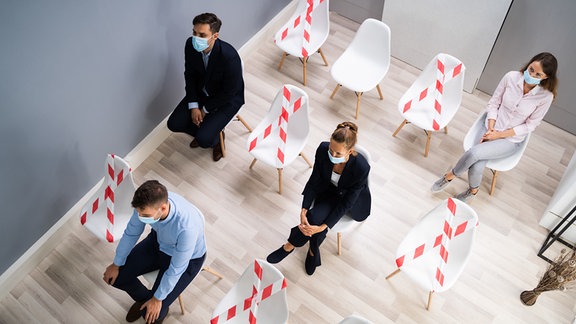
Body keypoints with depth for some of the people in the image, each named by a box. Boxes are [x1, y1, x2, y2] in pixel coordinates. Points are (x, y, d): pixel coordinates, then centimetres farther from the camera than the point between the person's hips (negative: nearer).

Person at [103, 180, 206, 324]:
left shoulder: (187, 227, -44)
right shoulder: (147, 204, -28)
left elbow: (176, 269, -28)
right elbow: (131, 233, -7)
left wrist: (158, 299, -15)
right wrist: (116, 264, 5)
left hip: (187, 258, -5)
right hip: (158, 242, 5)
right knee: (116, 277, 0)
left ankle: (161, 309, 27)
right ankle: (144, 298, 29)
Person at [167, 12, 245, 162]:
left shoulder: (229, 56, -35)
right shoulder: (191, 45, -18)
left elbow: (229, 92, -22)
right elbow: (190, 75, -2)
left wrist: (206, 109, -12)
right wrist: (193, 106, -9)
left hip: (227, 99, -5)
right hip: (201, 91, 6)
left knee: (204, 139, -19)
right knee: (174, 124, -5)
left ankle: (216, 138, 19)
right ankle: (205, 131, 23)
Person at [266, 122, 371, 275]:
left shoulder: (361, 167, -35)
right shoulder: (323, 149, -26)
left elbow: (346, 203, -27)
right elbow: (314, 181, -15)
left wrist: (322, 227, -33)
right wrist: (303, 211, -25)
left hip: (350, 198, -3)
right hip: (327, 190, 3)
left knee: (316, 219, -25)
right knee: (315, 217, -24)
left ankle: (290, 245, 1)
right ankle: (313, 250, 5)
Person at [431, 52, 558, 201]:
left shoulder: (546, 96, -15)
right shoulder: (511, 77, -11)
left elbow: (529, 125, -8)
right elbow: (493, 103, -1)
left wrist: (499, 135, -13)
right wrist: (490, 129, -12)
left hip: (511, 139, -2)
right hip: (491, 128, 2)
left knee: (474, 152, -28)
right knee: (476, 167, -22)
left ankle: (449, 176, 1)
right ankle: (473, 190, 12)